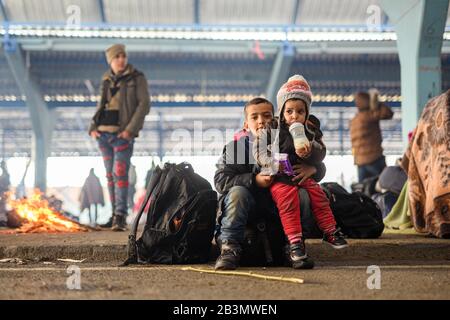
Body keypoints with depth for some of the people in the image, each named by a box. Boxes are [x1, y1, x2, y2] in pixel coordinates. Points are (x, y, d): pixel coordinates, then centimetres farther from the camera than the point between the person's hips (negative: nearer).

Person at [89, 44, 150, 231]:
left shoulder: (137, 78, -3)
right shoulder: (106, 81, 11)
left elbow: (144, 105, -9)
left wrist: (131, 130, -18)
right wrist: (93, 128, 2)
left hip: (123, 134, -5)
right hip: (104, 133, 5)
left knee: (120, 173, -16)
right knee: (110, 174, 9)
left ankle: (121, 218, -17)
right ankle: (116, 213, 18)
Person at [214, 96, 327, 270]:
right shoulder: (236, 146, -5)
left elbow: (320, 168, 5)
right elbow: (220, 180, -14)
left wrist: (312, 169, -22)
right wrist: (254, 181, -26)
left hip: (280, 206, 2)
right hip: (248, 207, -1)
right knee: (237, 192, -31)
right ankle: (229, 248, -28)